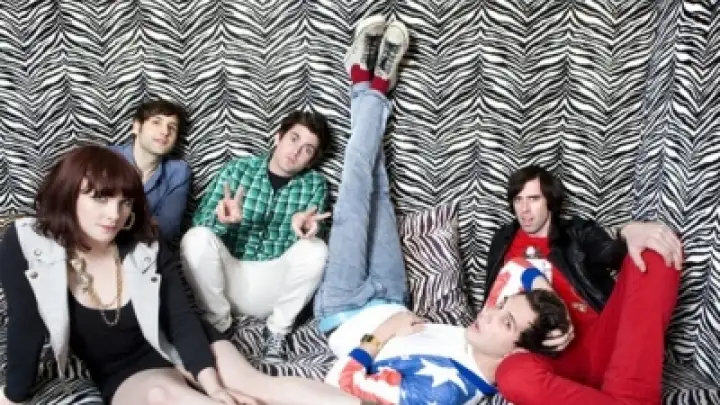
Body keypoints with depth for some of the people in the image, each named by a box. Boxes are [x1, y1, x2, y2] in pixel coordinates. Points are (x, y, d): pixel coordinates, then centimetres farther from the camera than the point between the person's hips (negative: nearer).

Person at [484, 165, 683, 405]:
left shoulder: (578, 233, 19)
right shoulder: (504, 242, 22)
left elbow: (612, 255, -2)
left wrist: (630, 232, -27)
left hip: (603, 340, 2)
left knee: (655, 251, -21)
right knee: (512, 376, -39)